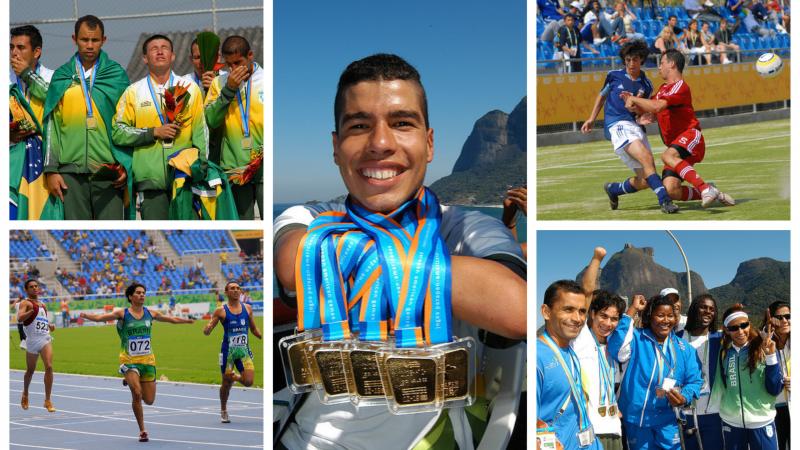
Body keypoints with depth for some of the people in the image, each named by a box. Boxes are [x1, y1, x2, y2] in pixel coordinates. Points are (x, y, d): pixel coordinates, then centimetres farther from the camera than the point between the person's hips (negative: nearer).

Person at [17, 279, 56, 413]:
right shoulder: (25, 303, -1)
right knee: (30, 370, 11)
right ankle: (25, 394, 39)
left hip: (45, 339, 4)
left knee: (49, 367, -13)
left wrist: (50, 325, 13)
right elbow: (19, 318, -19)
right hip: (32, 340, -4)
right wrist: (32, 310, -33)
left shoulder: (42, 305, 20)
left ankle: (48, 401, -9)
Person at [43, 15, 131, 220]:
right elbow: (51, 125, 9)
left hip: (109, 169, -1)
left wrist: (126, 164, -4)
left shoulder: (116, 75, 7)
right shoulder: (61, 77, 11)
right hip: (71, 170, 1)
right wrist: (51, 169, 3)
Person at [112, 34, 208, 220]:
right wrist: (154, 132, -8)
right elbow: (117, 132, 1)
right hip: (150, 180, 0)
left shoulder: (190, 88, 10)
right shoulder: (133, 92, 7)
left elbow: (201, 131, 8)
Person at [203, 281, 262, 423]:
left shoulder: (247, 308, 6)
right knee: (226, 383, 6)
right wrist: (208, 328, -26)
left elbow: (254, 329, 17)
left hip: (244, 350, 2)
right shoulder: (221, 311, -4)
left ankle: (235, 377, 25)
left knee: (248, 382, -11)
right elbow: (206, 332, -3)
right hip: (228, 351, -2)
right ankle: (223, 411, 31)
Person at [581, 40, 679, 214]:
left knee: (644, 181, 0)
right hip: (617, 124, -5)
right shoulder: (614, 76, 8)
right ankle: (664, 200, -38)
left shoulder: (646, 85, 12)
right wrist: (591, 119, 22)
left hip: (636, 126, 5)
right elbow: (602, 96, 23)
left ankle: (613, 189, 27)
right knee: (646, 157, -30)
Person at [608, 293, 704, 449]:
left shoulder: (683, 347, 6)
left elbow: (694, 380, 6)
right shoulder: (636, 339, -4)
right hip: (637, 417, -2)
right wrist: (632, 310, -21)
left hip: (668, 419, 2)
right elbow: (616, 348, -26)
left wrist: (684, 399, -17)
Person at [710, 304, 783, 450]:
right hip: (730, 423, 2)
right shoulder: (723, 352, 2)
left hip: (761, 422, -2)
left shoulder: (764, 349, -6)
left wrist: (771, 356, -19)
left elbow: (775, 390, -11)